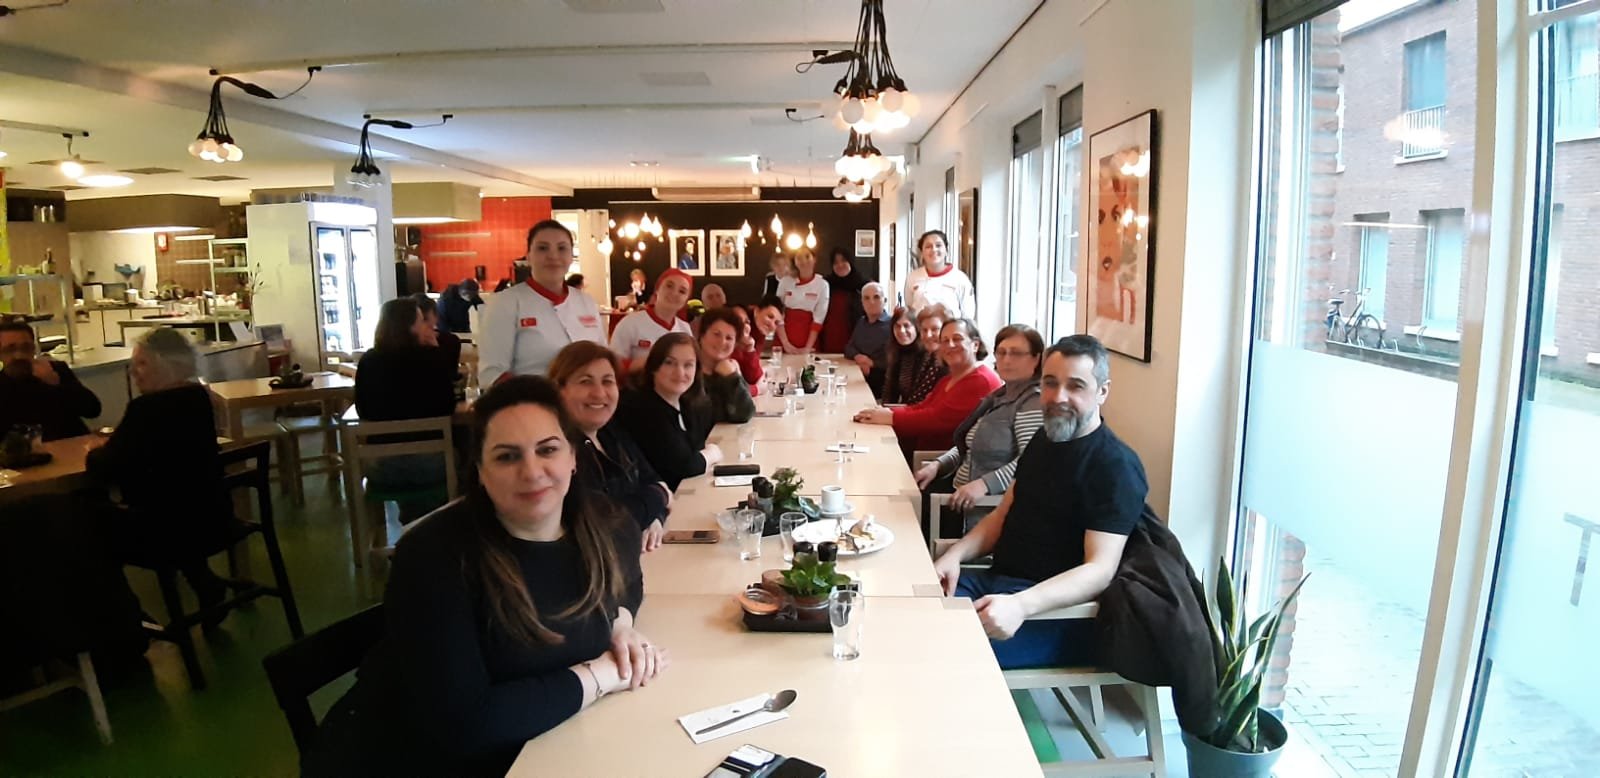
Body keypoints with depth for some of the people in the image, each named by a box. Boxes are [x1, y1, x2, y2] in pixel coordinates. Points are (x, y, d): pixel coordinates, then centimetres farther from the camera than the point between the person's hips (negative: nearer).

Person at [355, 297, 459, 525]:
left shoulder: (367, 361, -1)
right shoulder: (432, 357, -10)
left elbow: (363, 411, 10)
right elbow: (447, 407, 2)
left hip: (379, 464, 3)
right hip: (428, 458, -3)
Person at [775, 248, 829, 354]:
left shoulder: (822, 284, -6)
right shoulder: (785, 282, -2)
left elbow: (819, 319, -7)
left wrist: (808, 347, -13)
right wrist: (786, 343, -11)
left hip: (809, 336, -1)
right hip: (786, 332, 1)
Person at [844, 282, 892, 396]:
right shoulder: (861, 322, 22)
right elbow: (848, 348, 18)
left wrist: (872, 363, -13)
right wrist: (857, 356, -4)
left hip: (881, 380, -5)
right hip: (856, 374, 6)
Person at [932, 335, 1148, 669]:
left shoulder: (1117, 467, -14)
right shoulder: (1044, 439, 13)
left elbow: (1100, 570, -22)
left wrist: (1020, 605, -36)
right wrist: (955, 555, -1)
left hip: (1059, 609, -8)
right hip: (998, 580, 8)